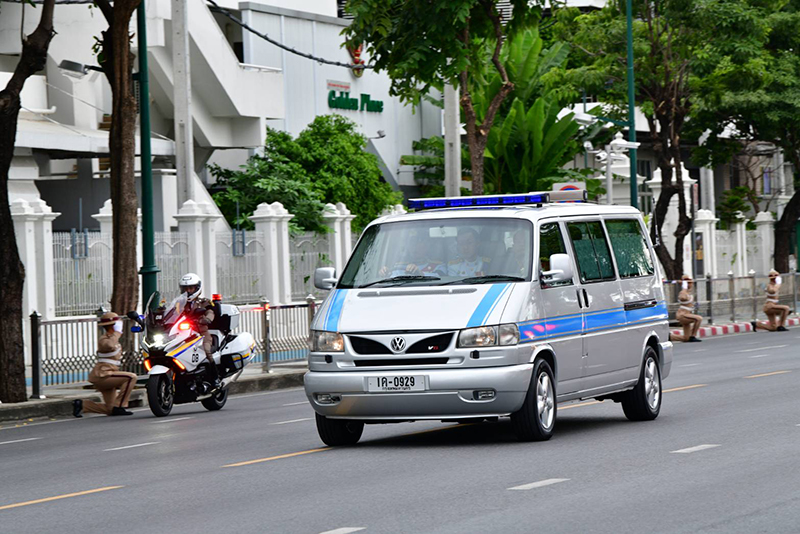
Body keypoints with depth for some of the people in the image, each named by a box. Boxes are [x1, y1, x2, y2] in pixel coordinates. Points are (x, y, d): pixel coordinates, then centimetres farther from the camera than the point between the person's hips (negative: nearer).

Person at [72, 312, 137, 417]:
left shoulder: (113, 337, 17)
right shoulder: (103, 339, -13)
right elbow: (109, 346, -40)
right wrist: (117, 333, -25)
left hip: (108, 376, 10)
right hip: (101, 376, -10)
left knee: (110, 410, 8)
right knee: (131, 377, -22)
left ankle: (81, 404, 13)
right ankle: (119, 407, -19)